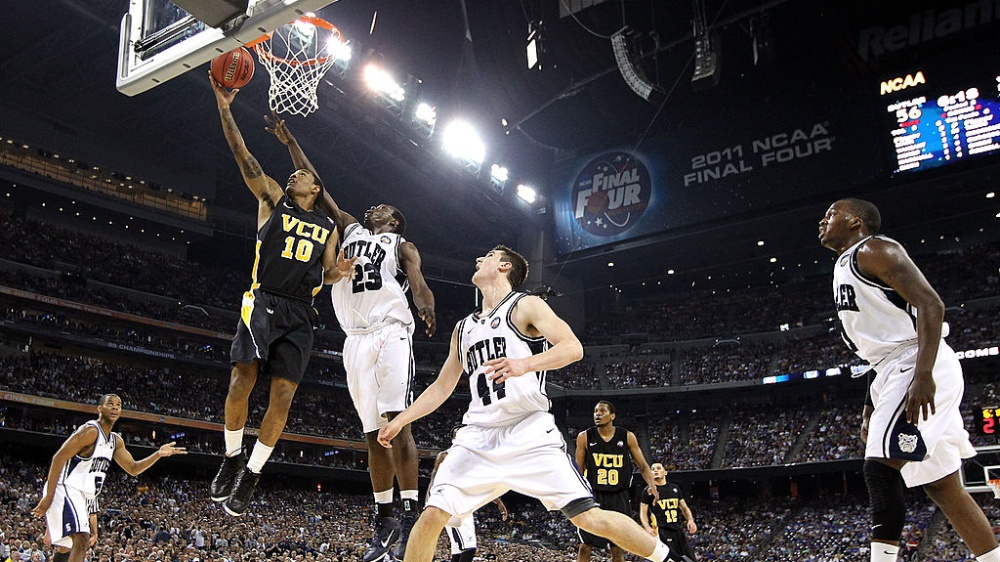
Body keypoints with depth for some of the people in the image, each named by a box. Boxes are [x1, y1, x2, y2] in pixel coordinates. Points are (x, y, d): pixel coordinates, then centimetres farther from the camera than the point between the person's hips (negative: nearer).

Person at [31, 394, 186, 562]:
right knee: (82, 540, -21)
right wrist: (48, 496, -23)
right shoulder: (90, 431, -15)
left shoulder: (116, 441, 11)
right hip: (66, 490, -9)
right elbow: (59, 458, -19)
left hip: (85, 496, 9)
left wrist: (158, 454, 2)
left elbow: (133, 468, 17)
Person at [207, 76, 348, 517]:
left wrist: (337, 273, -7)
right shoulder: (273, 200, 13)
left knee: (283, 394, -4)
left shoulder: (329, 227, 19)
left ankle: (250, 476, 6)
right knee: (242, 379, -13)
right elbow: (243, 157, 3)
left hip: (299, 314, 2)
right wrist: (224, 108, -5)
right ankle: (232, 458, 9)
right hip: (263, 302, -2)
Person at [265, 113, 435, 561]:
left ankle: (410, 517, -17)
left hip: (390, 332, -5)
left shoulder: (401, 245, 12)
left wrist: (425, 305, -32)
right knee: (373, 432, 5)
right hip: (355, 339, 5)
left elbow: (417, 281, -9)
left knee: (397, 422, -15)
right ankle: (383, 521, 10)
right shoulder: (351, 231, 27)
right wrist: (288, 141, 29)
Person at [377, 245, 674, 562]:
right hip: (478, 437, 6)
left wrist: (525, 364, -28)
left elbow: (573, 347, -12)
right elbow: (442, 387, 26)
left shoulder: (525, 306, 3)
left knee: (589, 517, -11)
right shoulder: (463, 327, 21)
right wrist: (400, 420, 18)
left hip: (530, 433, -5)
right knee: (432, 515, -8)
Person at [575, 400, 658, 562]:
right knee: (585, 546, -2)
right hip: (594, 497, -1)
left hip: (619, 498, 1)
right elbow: (579, 469, 5)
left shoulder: (627, 437, -2)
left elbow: (643, 466, 3)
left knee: (618, 549, 8)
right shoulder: (584, 437, -3)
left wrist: (652, 486, -12)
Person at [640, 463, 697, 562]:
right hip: (660, 531, -5)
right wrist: (648, 528, -17)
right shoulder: (648, 491, 3)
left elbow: (684, 507, 18)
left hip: (677, 530, 5)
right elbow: (643, 513, 1)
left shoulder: (675, 488, 15)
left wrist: (690, 520, -2)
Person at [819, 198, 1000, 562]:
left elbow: (931, 304, -17)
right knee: (941, 485, 8)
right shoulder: (844, 270, 24)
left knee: (881, 468, -18)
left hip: (920, 369, -10)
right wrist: (870, 407, 23)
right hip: (895, 372, 10)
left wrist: (923, 375, -27)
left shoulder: (872, 250, -5)